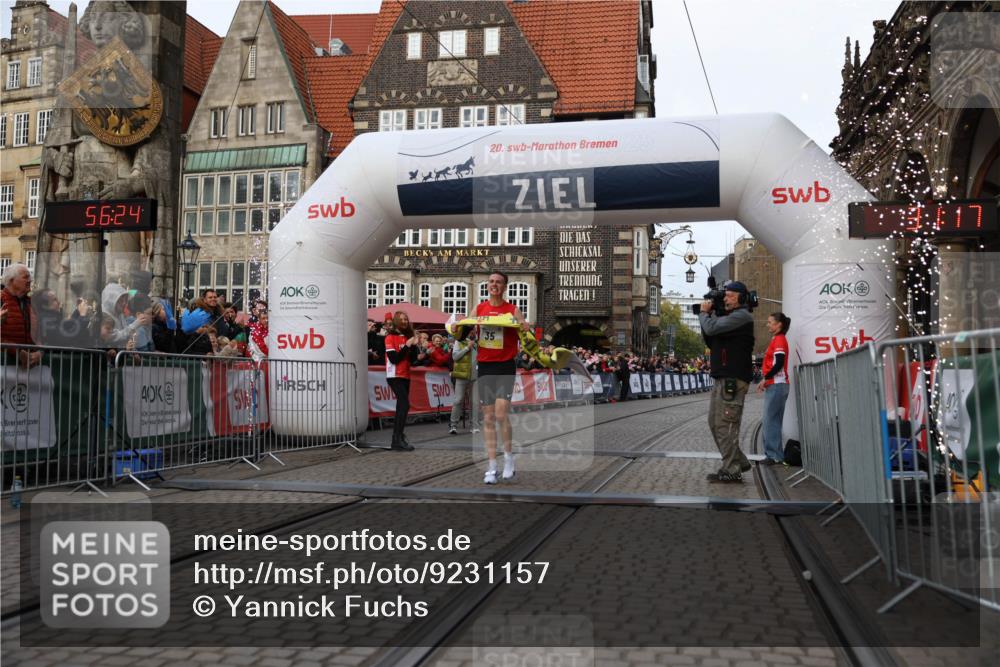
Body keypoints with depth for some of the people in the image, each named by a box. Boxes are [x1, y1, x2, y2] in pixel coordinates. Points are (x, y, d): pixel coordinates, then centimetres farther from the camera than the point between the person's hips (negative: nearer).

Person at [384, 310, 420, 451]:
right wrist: (407, 346, -16)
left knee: (401, 407, 10)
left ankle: (396, 439, 19)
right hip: (395, 376, -7)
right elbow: (393, 358, -15)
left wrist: (415, 345, -5)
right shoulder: (390, 337, -6)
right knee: (405, 405, -19)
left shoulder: (407, 337, 12)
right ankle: (398, 438, -20)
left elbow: (412, 360, 9)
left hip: (405, 376, 7)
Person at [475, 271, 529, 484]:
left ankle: (509, 457, 8)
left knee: (501, 414, -13)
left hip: (505, 366, -3)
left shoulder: (513, 310, -1)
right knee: (488, 418, 5)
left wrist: (526, 330, -24)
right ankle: (491, 468, 10)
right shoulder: (479, 309, 8)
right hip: (485, 366, 3)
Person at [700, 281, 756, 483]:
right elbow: (709, 341, 19)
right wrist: (709, 314, 9)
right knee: (715, 422, 13)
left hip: (733, 379, -10)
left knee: (725, 423, -10)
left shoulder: (741, 316, -9)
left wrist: (704, 312, 0)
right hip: (722, 378, 10)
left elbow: (711, 328, -21)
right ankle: (740, 462, 22)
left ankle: (731, 471, -6)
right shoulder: (726, 316, 22)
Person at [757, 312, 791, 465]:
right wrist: (766, 381, 12)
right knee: (773, 421, 11)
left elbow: (779, 363, -20)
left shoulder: (779, 339, -10)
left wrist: (765, 379, -14)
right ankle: (775, 454, 15)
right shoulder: (777, 339, 19)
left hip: (777, 385, -10)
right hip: (773, 385, 10)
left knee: (771, 421, -9)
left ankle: (774, 455, -7)